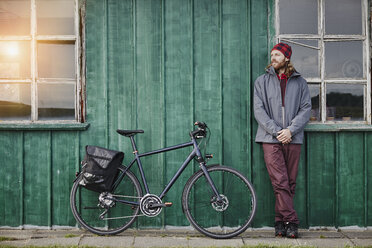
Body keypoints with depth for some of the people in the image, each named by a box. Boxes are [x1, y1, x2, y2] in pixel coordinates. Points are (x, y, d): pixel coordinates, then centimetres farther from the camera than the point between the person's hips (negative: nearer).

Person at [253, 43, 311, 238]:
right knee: (280, 182, -9)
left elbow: (306, 108, 5)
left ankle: (280, 220, 13)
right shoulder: (262, 81, 10)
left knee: (290, 183, 3)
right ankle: (291, 221, -5)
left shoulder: (299, 82, 12)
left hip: (293, 139, 2)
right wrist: (276, 131, -10)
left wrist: (291, 130, -10)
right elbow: (259, 110, 1)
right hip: (270, 138, -1)